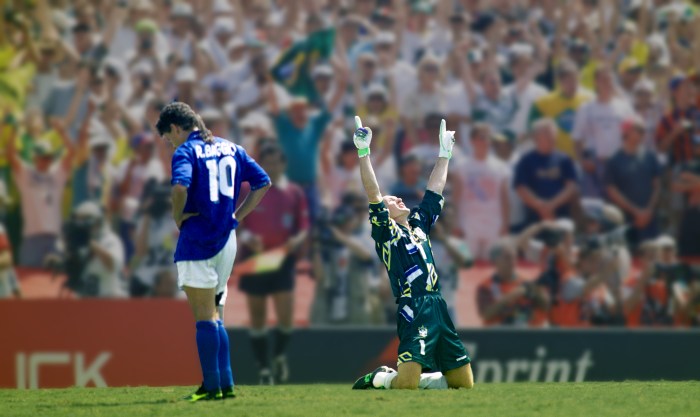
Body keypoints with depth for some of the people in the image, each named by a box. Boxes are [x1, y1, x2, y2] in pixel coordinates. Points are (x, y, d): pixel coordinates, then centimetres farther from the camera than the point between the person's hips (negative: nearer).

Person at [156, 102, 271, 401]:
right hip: (227, 240, 7)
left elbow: (180, 186, -28)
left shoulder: (186, 151, -9)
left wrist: (178, 217, -10)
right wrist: (237, 216, 13)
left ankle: (212, 386, -2)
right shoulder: (230, 148, 12)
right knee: (214, 317, 16)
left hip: (197, 242, -7)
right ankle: (225, 383, 13)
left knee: (205, 318, -2)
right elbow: (263, 182, 13)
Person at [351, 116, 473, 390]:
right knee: (406, 383, -20)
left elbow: (434, 192, 31)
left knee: (464, 383, 6)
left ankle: (404, 378, 24)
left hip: (439, 308, 7)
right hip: (413, 311, -7)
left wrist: (445, 154, 35)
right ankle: (379, 379, 13)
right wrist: (363, 153, -14)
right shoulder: (385, 231, 4)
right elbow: (373, 194, -7)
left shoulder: (419, 225, 23)